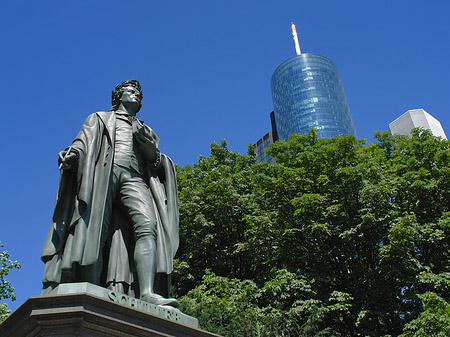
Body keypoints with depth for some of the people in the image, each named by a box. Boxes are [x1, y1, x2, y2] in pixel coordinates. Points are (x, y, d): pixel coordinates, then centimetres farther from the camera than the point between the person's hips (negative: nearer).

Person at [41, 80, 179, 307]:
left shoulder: (145, 131, 37)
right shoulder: (100, 118, 32)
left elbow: (154, 161, 22)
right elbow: (83, 142, 14)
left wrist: (152, 151, -2)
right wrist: (72, 153, -9)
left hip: (135, 178, 2)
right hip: (103, 171, -1)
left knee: (148, 224, -25)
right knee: (95, 230, -22)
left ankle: (147, 292, -40)